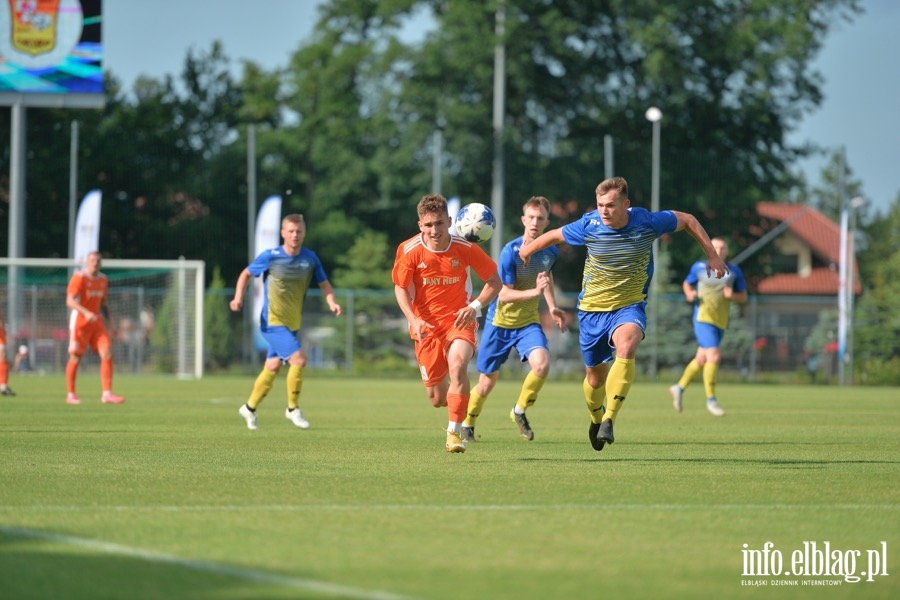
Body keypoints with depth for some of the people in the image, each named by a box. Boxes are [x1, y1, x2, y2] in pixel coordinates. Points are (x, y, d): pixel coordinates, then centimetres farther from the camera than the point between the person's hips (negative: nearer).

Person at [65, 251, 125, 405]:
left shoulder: (103, 280, 11)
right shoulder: (79, 277, -10)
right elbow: (70, 301, -18)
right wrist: (86, 313, -32)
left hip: (97, 322, 6)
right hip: (80, 321, -6)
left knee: (107, 354, -7)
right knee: (76, 357, -1)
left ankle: (107, 394, -7)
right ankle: (71, 395, 10)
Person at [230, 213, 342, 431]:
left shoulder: (310, 258, 0)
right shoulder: (270, 256, -10)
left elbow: (324, 283, 8)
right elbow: (246, 274, 3)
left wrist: (332, 303, -11)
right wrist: (238, 297, -11)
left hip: (293, 324, 5)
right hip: (272, 322, -5)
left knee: (273, 367, 13)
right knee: (299, 359, -19)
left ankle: (250, 408, 31)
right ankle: (293, 409, -2)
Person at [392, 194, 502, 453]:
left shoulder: (465, 249, -11)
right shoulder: (409, 251, -10)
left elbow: (494, 281, 0)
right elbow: (401, 288, 0)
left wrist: (475, 306, -16)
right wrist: (413, 320, -17)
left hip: (459, 320, -1)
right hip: (426, 325, 1)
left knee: (457, 365, -33)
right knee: (437, 400, 3)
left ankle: (454, 432, -25)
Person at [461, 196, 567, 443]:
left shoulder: (551, 251, -4)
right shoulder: (511, 251, -20)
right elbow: (504, 294, -22)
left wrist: (552, 306, 13)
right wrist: (535, 291, -34)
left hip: (528, 322, 3)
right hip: (500, 322, -3)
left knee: (542, 364, -24)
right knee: (487, 382, 6)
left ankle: (519, 411, 1)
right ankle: (467, 424, 33)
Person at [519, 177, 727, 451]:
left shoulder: (647, 222, -15)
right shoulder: (588, 226, -13)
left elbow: (687, 220, 2)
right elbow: (555, 235, 7)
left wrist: (712, 255, 2)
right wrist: (529, 248, 23)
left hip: (629, 307, -2)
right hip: (592, 308, 2)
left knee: (626, 347, -34)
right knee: (595, 376, 10)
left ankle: (609, 420, -33)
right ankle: (597, 418, 44)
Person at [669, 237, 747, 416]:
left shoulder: (734, 271, 6)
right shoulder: (699, 267, 1)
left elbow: (743, 297, 11)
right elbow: (687, 283, 17)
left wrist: (732, 296, -11)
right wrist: (689, 294, -5)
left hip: (721, 321, 4)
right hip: (703, 318, -4)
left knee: (701, 359, 12)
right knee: (714, 356, -17)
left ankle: (680, 388, 33)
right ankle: (711, 400, -8)